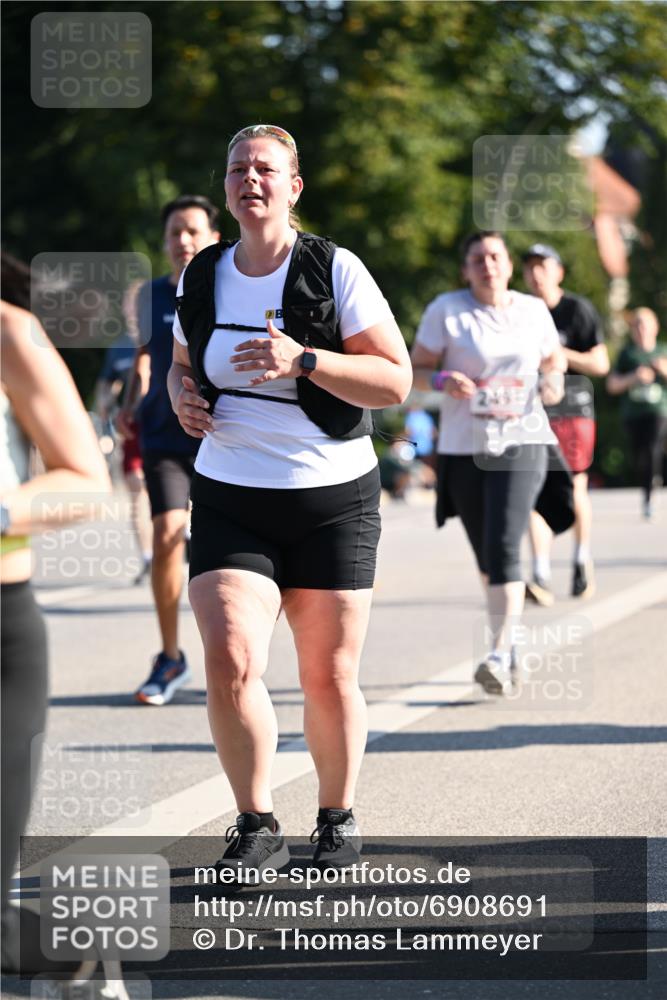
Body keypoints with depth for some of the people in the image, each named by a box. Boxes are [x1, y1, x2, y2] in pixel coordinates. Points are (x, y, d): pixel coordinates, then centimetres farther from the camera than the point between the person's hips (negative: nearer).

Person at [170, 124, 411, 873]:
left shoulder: (335, 271, -7)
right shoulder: (201, 277, 6)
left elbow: (395, 381, -9)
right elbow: (182, 362, 24)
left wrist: (303, 362, -23)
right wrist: (181, 396, 0)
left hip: (333, 500, -2)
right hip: (229, 499, 2)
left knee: (329, 678, 4)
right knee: (229, 661, -15)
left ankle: (338, 818, 27)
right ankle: (257, 828, 0)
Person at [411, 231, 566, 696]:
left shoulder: (533, 311, 7)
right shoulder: (446, 311, 0)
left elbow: (554, 360, 21)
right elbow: (417, 370, 1)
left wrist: (555, 380, -2)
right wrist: (443, 380, -20)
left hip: (520, 444, -1)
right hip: (464, 447, 1)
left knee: (504, 547, -18)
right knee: (486, 554, 12)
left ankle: (500, 656, -23)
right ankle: (510, 644, 33)